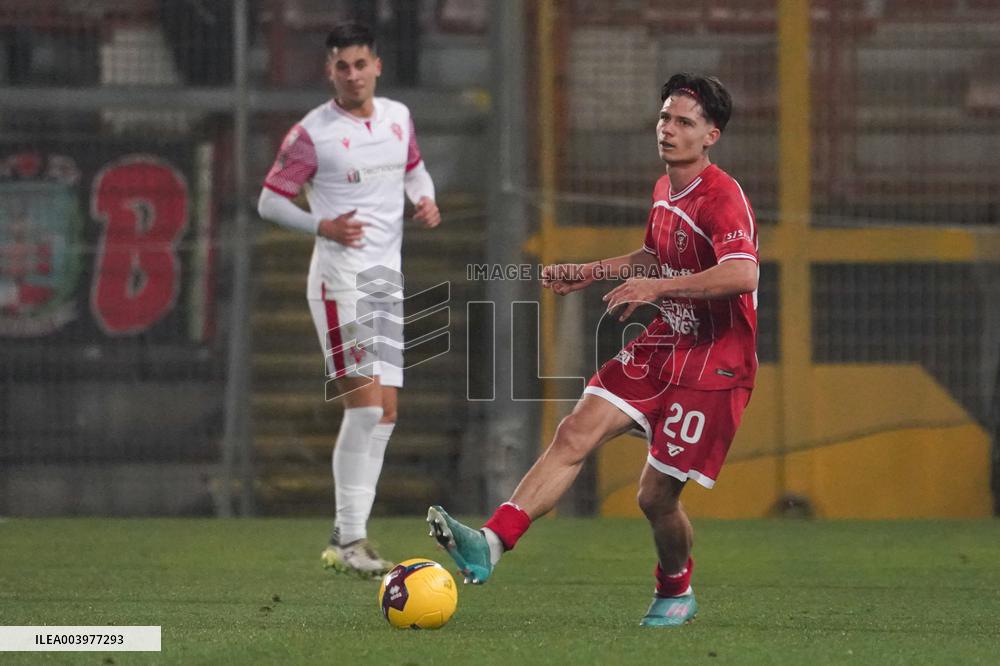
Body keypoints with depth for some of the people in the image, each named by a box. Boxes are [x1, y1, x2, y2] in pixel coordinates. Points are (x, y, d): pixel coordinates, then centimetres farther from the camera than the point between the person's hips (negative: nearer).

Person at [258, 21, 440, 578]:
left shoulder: (398, 117, 9)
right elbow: (269, 201, -3)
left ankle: (346, 539, 10)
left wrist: (426, 199, 5)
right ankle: (351, 539, -14)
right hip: (340, 279, -7)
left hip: (388, 280, 7)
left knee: (385, 413, 4)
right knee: (365, 403, -17)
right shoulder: (312, 134, -8)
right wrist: (322, 226, -19)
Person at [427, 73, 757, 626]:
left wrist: (656, 287, -35)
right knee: (575, 434, -10)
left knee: (656, 495, -4)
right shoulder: (664, 190, 10)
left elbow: (742, 274, -36)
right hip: (664, 347, 8)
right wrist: (591, 272, 25)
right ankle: (492, 544, -19)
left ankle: (675, 594, 26)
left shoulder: (722, 199, -19)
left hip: (714, 366, -8)